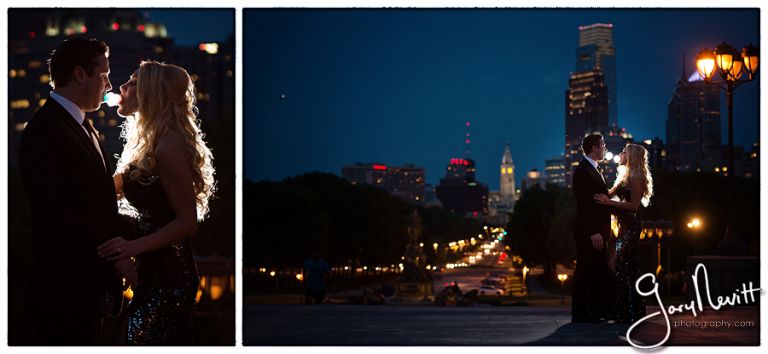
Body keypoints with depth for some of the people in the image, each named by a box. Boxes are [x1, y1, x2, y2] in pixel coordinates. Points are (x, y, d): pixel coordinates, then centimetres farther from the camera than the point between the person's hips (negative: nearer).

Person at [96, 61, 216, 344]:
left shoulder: (169, 145, -18)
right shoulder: (146, 141, 11)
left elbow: (188, 221, -18)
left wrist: (135, 246, -28)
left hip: (168, 276, -9)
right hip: (152, 271, 9)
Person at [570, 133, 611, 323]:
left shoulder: (595, 171, 19)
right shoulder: (583, 171, -12)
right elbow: (584, 205, -19)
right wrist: (593, 232, -24)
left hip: (598, 231, 10)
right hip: (588, 233, -10)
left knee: (600, 272, 12)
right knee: (584, 272, -5)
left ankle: (599, 310, 19)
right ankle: (579, 313, -2)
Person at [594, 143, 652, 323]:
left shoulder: (636, 177, -11)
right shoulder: (626, 176, 19)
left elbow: (634, 205, -18)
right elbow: (610, 194, 17)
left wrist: (609, 202, -18)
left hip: (630, 226, -10)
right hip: (626, 226, 10)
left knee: (622, 268, -10)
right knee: (629, 268, 12)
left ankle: (629, 313, -8)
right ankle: (634, 310, 18)